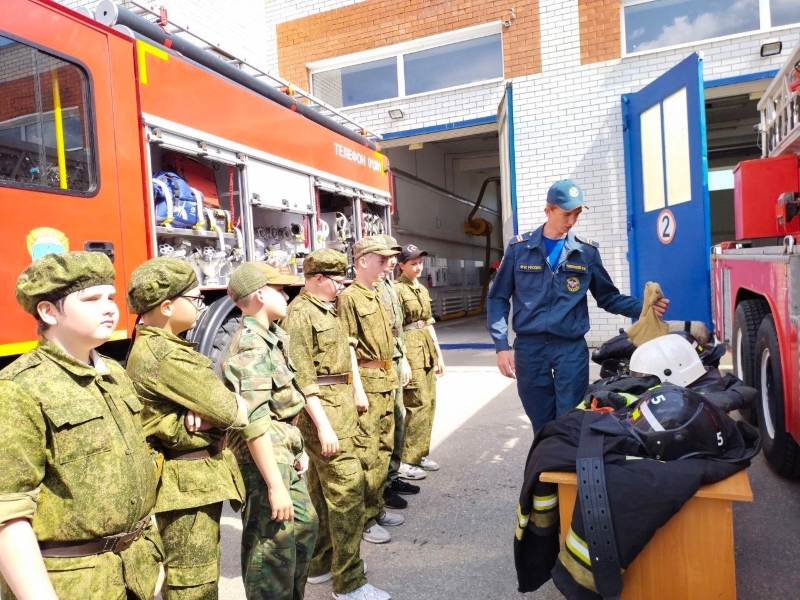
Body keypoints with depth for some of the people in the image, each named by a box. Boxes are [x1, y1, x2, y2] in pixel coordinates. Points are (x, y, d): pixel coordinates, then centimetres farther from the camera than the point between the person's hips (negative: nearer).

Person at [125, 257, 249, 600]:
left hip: (192, 478, 10)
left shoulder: (153, 345, 8)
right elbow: (233, 413, -23)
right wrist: (238, 405, -1)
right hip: (189, 484, -10)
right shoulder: (165, 355, -23)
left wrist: (198, 413, -16)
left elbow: (208, 399, 6)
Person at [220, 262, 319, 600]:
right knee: (274, 546, 2)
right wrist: (275, 485, -24)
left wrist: (296, 449, 21)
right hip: (262, 458, -10)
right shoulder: (251, 346, -20)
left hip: (281, 452, 10)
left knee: (305, 522, 21)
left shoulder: (270, 338, 10)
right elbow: (255, 423, -26)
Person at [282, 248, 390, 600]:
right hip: (322, 407, -10)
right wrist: (323, 425, -22)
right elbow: (302, 378, -20)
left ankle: (320, 563, 31)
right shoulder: (300, 314, -15)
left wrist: (357, 388, 18)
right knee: (347, 485, -8)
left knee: (321, 485, 17)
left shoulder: (327, 309, 14)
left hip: (341, 402, 10)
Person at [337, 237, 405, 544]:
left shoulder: (377, 296, 15)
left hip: (386, 379, 9)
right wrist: (357, 388, -18)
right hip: (366, 380, -9)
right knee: (366, 453, -3)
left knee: (384, 448, 16)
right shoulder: (349, 297, -12)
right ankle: (364, 519, 10)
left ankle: (377, 507, 29)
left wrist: (391, 376, 18)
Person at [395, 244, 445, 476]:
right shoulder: (397, 290, -10)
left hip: (427, 350, 8)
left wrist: (438, 353, 16)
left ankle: (420, 454, 22)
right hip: (410, 350, -8)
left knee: (429, 402, 11)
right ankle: (405, 460, 4)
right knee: (418, 404, -7)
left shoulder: (422, 289, 15)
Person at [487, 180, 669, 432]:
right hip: (529, 348, 0)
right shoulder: (519, 248, 2)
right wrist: (501, 345, -5)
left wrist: (643, 307, -6)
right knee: (542, 426, 10)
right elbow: (498, 298, 3)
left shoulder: (587, 251, 6)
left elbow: (608, 297, 12)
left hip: (571, 349, 0)